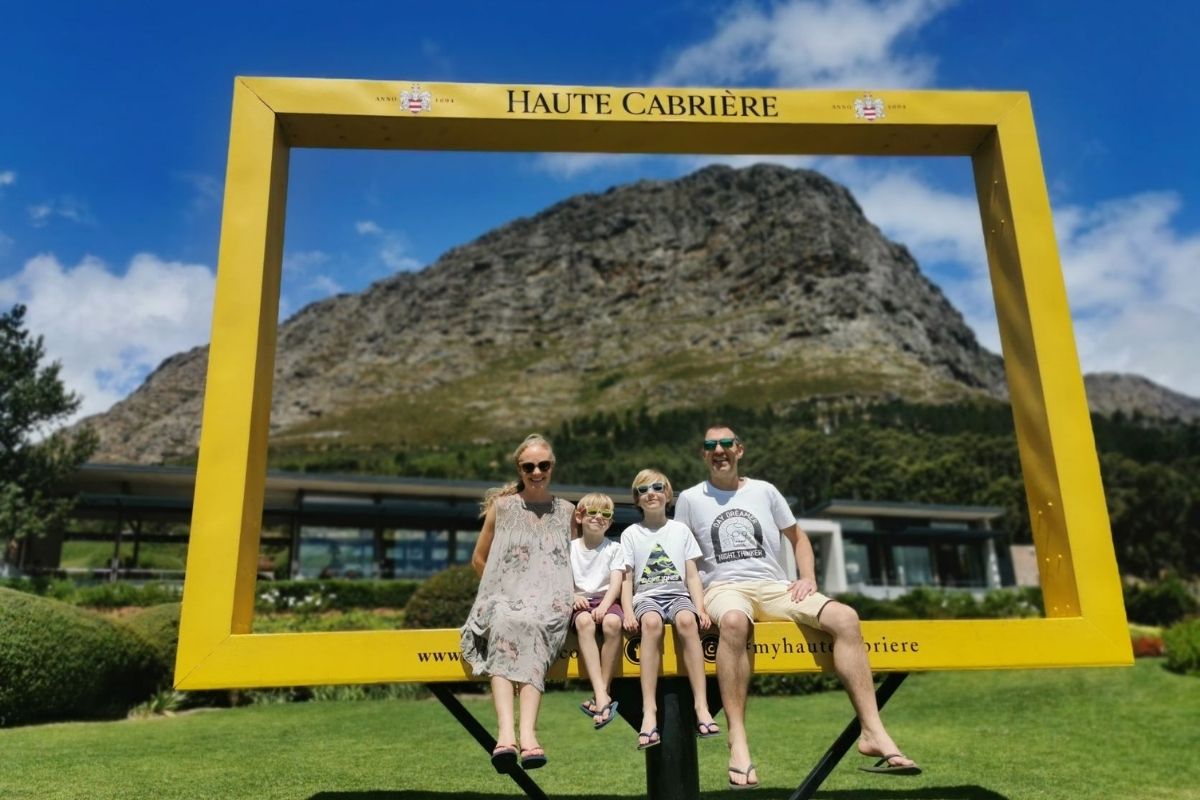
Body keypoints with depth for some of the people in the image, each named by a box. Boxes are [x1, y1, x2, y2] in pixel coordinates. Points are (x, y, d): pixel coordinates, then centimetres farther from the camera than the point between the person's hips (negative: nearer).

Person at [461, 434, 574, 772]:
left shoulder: (565, 510, 15)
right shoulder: (502, 506, 12)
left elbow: (573, 562, 25)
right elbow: (479, 560, 18)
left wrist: (573, 595, 9)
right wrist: (502, 589, 7)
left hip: (549, 603, 0)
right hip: (504, 598, 0)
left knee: (529, 626, -36)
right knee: (506, 625, -37)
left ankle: (527, 732, -48)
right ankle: (506, 733, -48)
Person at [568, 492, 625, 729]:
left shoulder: (614, 548, 11)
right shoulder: (569, 548, 13)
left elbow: (616, 583, -2)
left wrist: (604, 606, -21)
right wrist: (573, 596, -17)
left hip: (606, 600, 0)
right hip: (580, 602, 0)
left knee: (612, 622, -36)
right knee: (584, 622, -36)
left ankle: (603, 690, -26)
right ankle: (601, 695, -43)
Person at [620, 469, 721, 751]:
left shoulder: (681, 531, 17)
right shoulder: (631, 534, 15)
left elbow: (692, 575, 12)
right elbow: (626, 579, 9)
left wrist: (700, 609, -4)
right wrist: (628, 611, -8)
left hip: (678, 594, 1)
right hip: (646, 597, -1)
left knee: (687, 620, -36)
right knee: (651, 622, -38)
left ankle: (702, 706, -38)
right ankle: (649, 711, -43)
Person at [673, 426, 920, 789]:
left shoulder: (764, 491, 15)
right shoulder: (690, 499, 10)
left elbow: (798, 538, 23)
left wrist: (808, 579, 6)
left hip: (774, 587, 3)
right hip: (724, 589, -3)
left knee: (845, 617, -23)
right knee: (734, 621, -42)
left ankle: (873, 732, -23)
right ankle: (738, 740, -39)